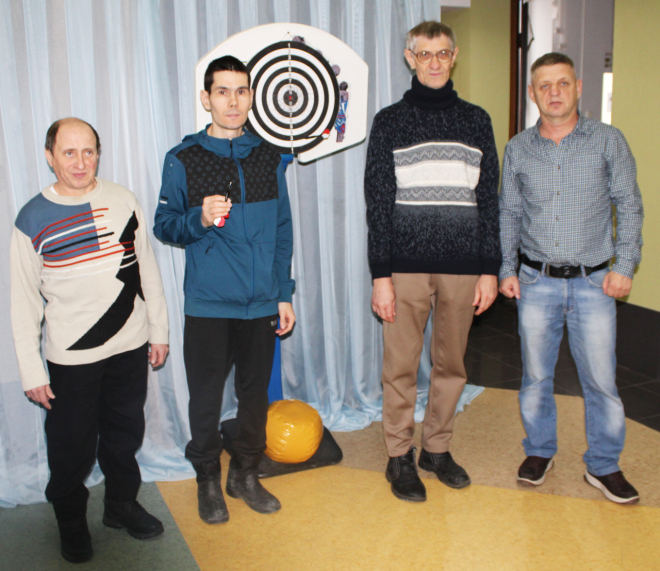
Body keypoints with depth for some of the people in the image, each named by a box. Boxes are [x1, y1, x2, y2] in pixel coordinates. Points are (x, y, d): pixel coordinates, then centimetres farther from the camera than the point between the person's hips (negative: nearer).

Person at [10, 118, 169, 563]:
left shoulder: (123, 201, -1)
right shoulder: (33, 219, -7)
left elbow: (147, 270, 7)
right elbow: (25, 301, -4)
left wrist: (159, 331, 8)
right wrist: (31, 371, -5)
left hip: (130, 346, 3)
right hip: (71, 357, -2)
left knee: (125, 432, 18)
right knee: (72, 444, 10)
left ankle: (122, 504, 42)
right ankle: (71, 520, 36)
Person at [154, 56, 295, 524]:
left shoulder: (269, 156, 6)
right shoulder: (183, 159, -2)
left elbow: (283, 231, 10)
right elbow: (164, 225, 1)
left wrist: (284, 294, 8)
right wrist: (200, 220, -20)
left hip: (262, 304, 3)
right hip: (208, 304, -2)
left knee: (255, 394, 13)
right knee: (206, 398, 6)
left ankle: (246, 474, 32)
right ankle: (208, 480, 27)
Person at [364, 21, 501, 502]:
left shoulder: (476, 121, 11)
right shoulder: (390, 121, 4)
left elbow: (489, 199, 10)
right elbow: (378, 202, 0)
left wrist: (490, 269, 3)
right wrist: (381, 274, -7)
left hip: (463, 266, 2)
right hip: (407, 265, -2)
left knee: (452, 365, 10)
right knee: (401, 366, 3)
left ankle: (437, 448, 27)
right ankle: (400, 456, 19)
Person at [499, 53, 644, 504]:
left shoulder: (608, 141, 1)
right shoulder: (518, 149, 5)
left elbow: (630, 207, 3)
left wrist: (625, 265, -4)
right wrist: (506, 268, 6)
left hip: (594, 280, -1)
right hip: (537, 281, 2)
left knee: (601, 379, 3)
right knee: (536, 376, 10)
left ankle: (604, 465, 21)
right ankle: (540, 450, 30)